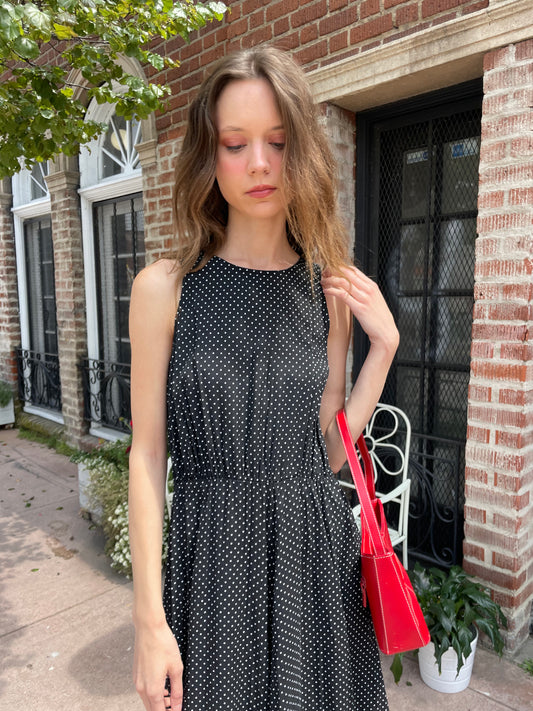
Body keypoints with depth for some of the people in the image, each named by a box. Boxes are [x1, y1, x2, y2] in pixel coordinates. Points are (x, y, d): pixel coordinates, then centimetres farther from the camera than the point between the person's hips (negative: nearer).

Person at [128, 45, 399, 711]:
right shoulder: (165, 288, -9)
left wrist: (383, 344, -7)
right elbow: (148, 455, -8)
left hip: (316, 544, 3)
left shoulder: (330, 291, 0)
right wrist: (149, 618, -8)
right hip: (214, 550, -2)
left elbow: (327, 449, 1)